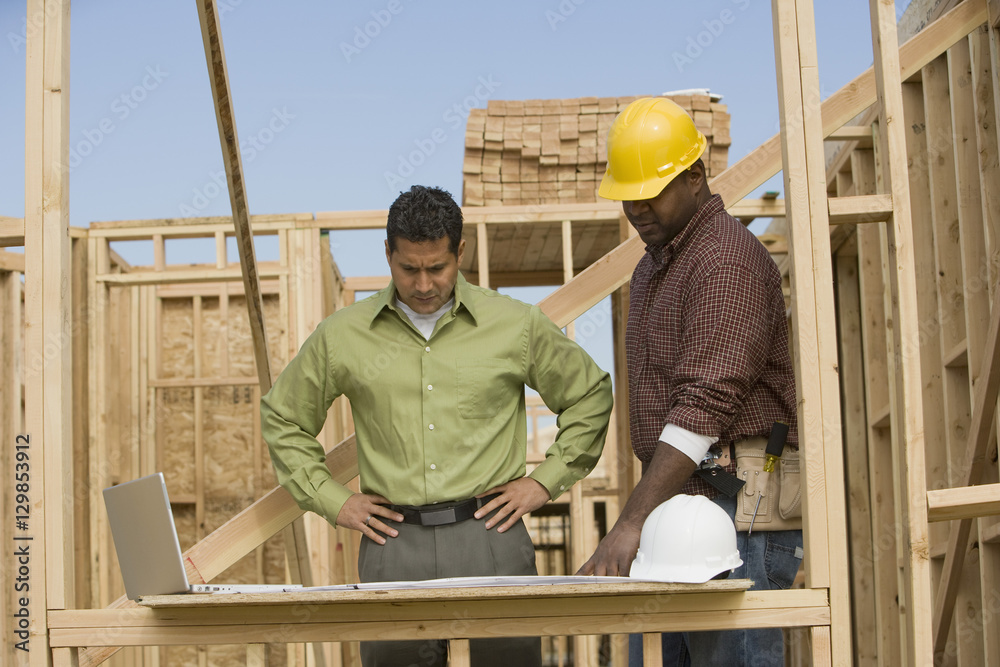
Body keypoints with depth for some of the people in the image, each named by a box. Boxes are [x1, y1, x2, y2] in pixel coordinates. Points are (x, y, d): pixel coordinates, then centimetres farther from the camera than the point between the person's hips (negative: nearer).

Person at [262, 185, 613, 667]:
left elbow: (590, 396, 16)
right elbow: (282, 417, 18)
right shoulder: (342, 336, 6)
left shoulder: (516, 326, 4)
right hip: (393, 540, 1)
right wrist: (330, 500, 9)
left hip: (490, 534, 0)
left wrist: (545, 482, 7)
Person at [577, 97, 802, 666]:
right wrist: (641, 518, 17)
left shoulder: (727, 260, -12)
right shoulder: (653, 267, 20)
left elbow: (707, 403, -22)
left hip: (735, 508, -9)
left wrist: (631, 523, -26)